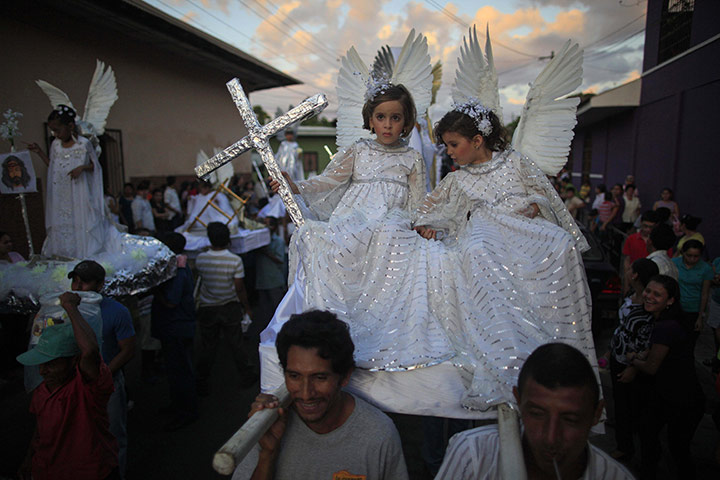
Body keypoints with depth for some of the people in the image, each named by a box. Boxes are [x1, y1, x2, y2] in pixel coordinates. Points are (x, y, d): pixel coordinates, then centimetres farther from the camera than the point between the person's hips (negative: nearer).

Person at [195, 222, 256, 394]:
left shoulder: (200, 259, -10)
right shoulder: (235, 260, -16)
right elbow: (240, 289, -13)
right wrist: (247, 308, 2)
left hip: (207, 309, 1)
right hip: (230, 309, -1)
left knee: (207, 347, 13)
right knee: (236, 344, 13)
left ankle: (202, 385, 24)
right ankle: (247, 377, 26)